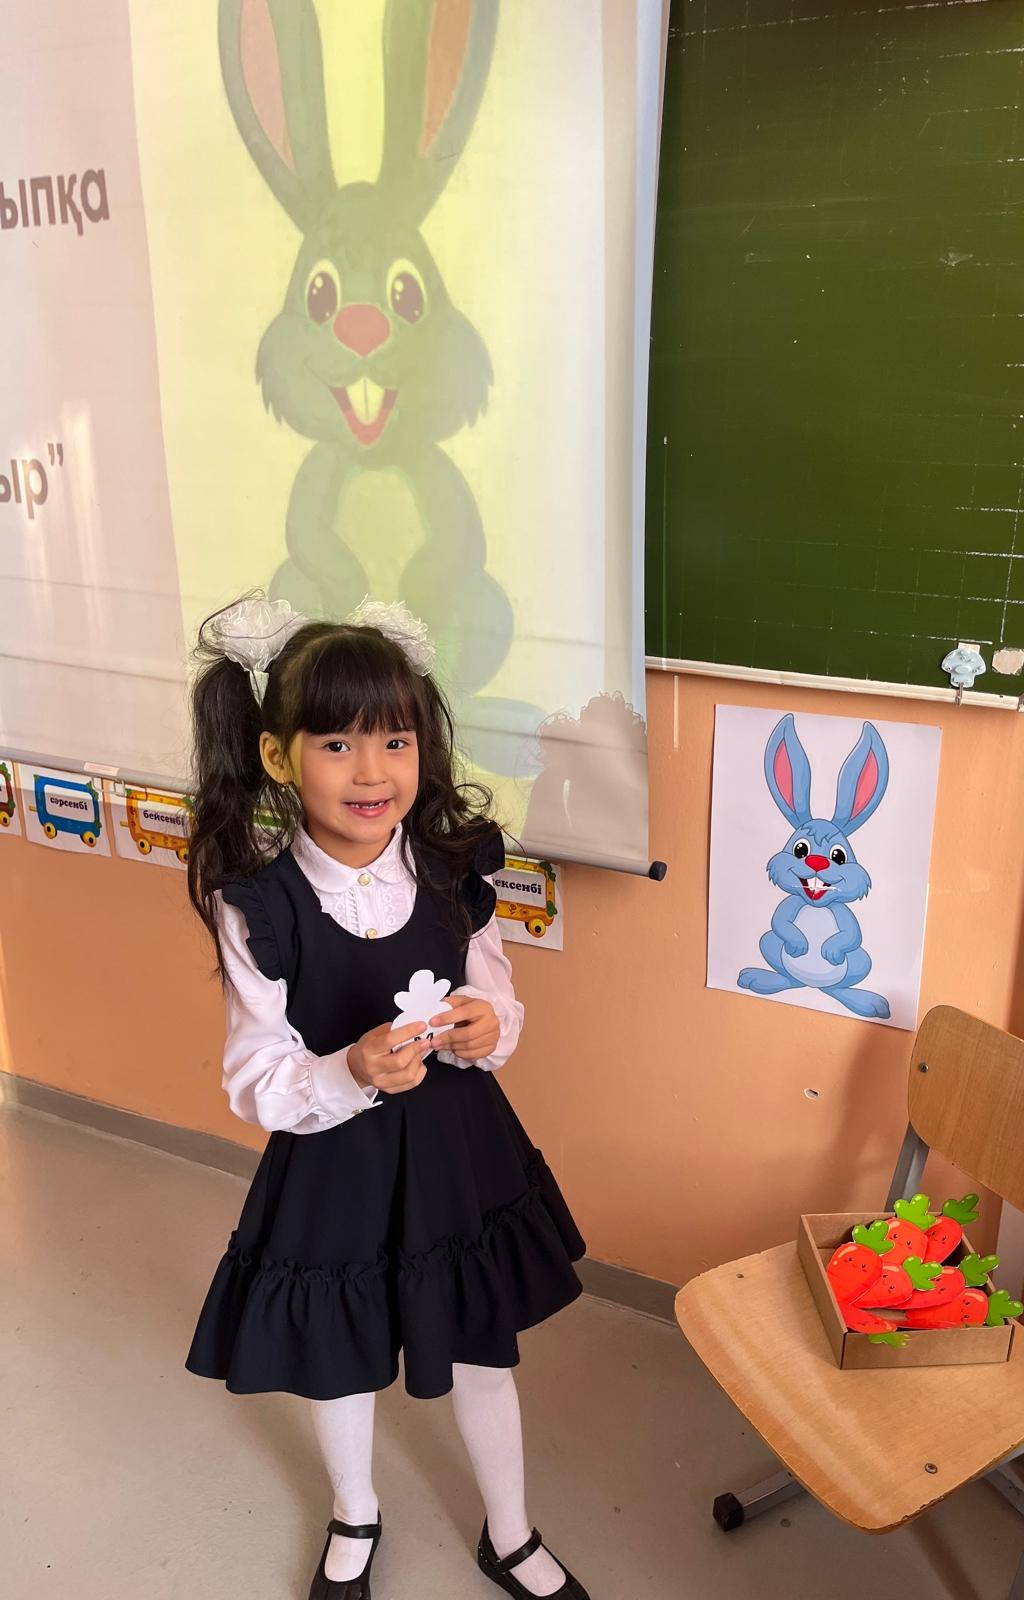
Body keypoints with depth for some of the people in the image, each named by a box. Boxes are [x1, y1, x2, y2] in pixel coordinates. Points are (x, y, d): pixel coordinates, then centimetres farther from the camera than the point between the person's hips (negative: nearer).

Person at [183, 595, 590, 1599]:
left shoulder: (453, 871, -12)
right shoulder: (258, 906, -21)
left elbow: (499, 1001, 2)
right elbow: (258, 1085, -17)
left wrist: (489, 1027, -21)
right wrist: (353, 1074, -35)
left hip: (458, 1149, 2)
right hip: (332, 1164, -2)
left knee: (483, 1353, 19)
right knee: (337, 1358, 22)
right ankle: (355, 1519, 55)